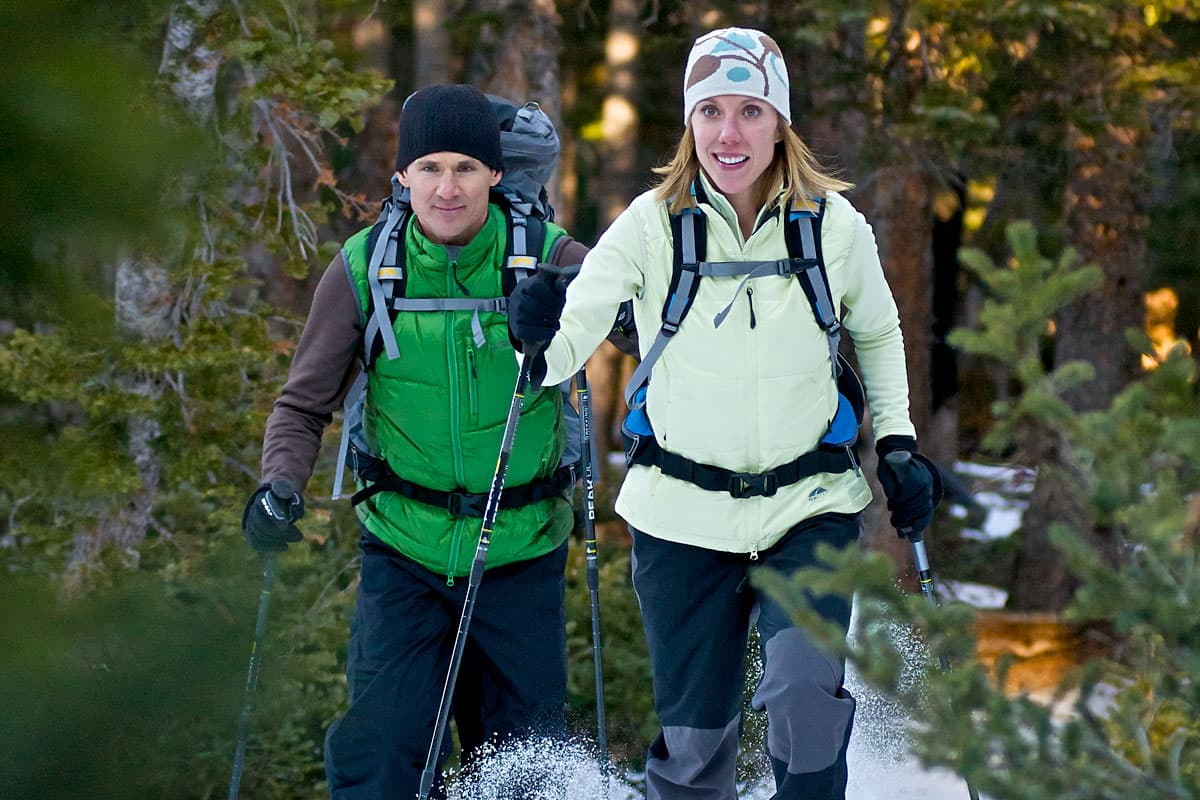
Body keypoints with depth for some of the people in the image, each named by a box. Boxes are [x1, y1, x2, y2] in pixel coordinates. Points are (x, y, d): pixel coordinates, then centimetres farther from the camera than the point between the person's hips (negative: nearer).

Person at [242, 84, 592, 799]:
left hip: (522, 552, 0)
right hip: (406, 547, 0)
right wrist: (280, 486, -17)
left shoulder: (547, 259, -9)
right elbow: (305, 406, 2)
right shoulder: (363, 270, -6)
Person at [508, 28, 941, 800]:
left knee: (807, 688, -23)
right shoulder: (653, 224, -9)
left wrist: (898, 443, 4)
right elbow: (569, 342, -17)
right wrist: (541, 339, -39)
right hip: (684, 515, 0)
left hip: (810, 505, 0)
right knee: (694, 738, 5)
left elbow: (879, 334, 14)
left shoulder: (834, 227, -5)